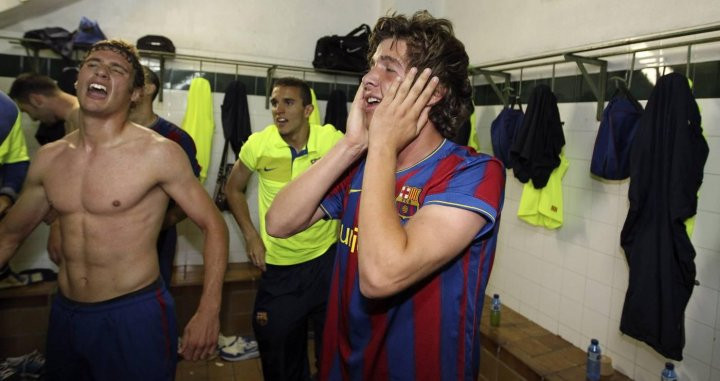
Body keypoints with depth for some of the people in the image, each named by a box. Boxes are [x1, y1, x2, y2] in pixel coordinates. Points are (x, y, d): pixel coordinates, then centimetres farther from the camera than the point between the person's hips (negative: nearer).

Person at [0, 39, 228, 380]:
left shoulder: (159, 153, -15)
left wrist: (209, 311, -16)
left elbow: (213, 226, -11)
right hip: (64, 313, 6)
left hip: (135, 314, -5)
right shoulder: (48, 158, 2)